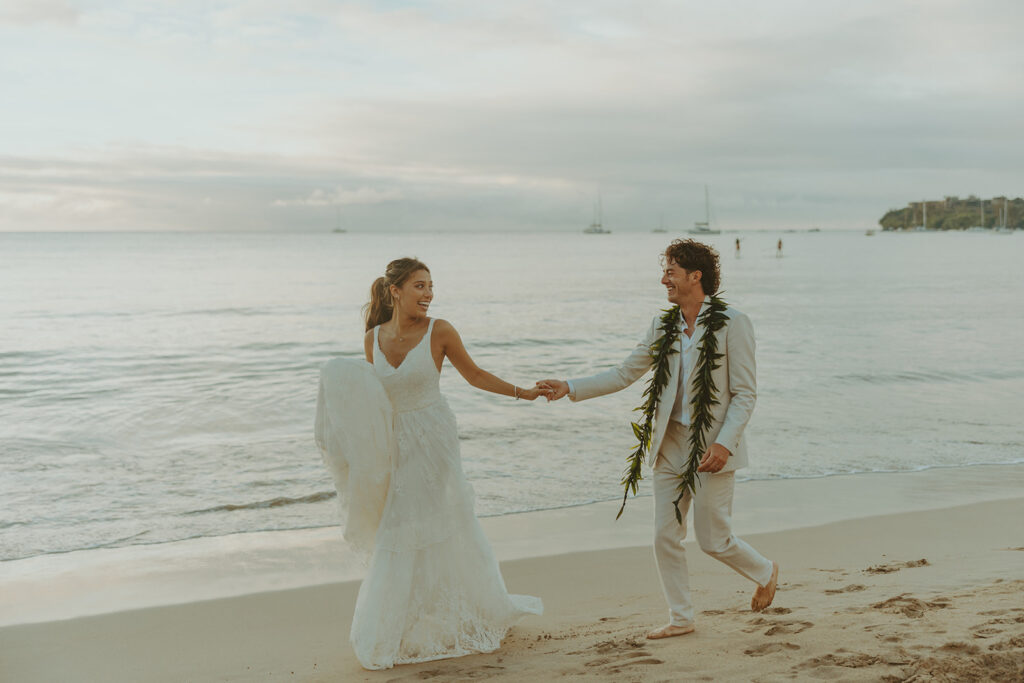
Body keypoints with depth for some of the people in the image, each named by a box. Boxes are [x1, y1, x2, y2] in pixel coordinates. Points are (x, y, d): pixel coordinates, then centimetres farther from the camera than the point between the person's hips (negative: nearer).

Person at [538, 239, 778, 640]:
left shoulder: (732, 323, -10)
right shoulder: (662, 326, 6)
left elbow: (745, 393, -11)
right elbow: (625, 374, 11)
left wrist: (724, 443, -21)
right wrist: (570, 388, 3)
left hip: (712, 446, -5)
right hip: (671, 443, 6)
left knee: (713, 540, 3)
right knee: (665, 537, 7)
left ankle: (765, 572, 33)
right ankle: (681, 618, 22)